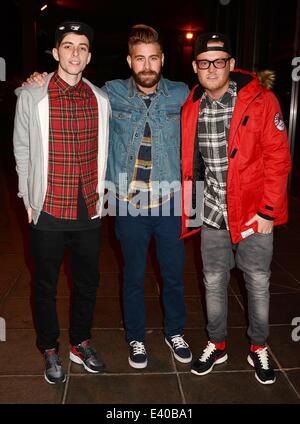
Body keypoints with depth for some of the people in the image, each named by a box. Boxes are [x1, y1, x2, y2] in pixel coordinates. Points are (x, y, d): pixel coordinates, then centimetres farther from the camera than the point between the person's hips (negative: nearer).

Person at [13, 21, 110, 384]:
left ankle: (80, 343, 38)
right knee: (46, 285, 13)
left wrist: (101, 192, 12)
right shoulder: (31, 97, -4)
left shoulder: (100, 99, 3)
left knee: (87, 282, 15)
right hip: (48, 211, -2)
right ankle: (50, 350, 35)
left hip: (89, 210, 3)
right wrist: (28, 200, 2)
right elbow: (22, 151, 2)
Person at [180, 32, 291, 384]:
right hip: (211, 215, 4)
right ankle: (216, 345, 35)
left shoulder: (260, 101, -8)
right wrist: (187, 208, 6)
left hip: (253, 214, -3)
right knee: (213, 283, 15)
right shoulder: (190, 108, 3)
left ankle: (259, 348, 33)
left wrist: (268, 211, -13)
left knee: (258, 285, 11)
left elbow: (278, 159, -10)